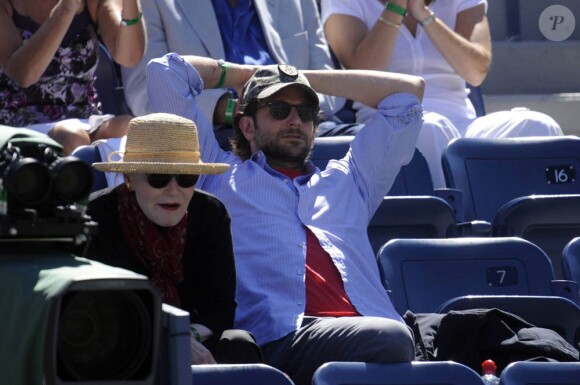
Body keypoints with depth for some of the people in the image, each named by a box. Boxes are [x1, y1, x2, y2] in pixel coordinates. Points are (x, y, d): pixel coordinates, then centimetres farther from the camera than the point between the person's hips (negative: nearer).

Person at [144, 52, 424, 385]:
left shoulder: (348, 182, 40)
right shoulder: (218, 175, 31)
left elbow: (409, 91, 47)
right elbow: (165, 72, 31)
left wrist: (310, 78, 50)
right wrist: (241, 74, 48)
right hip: (278, 340, -4)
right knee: (389, 339, -37)